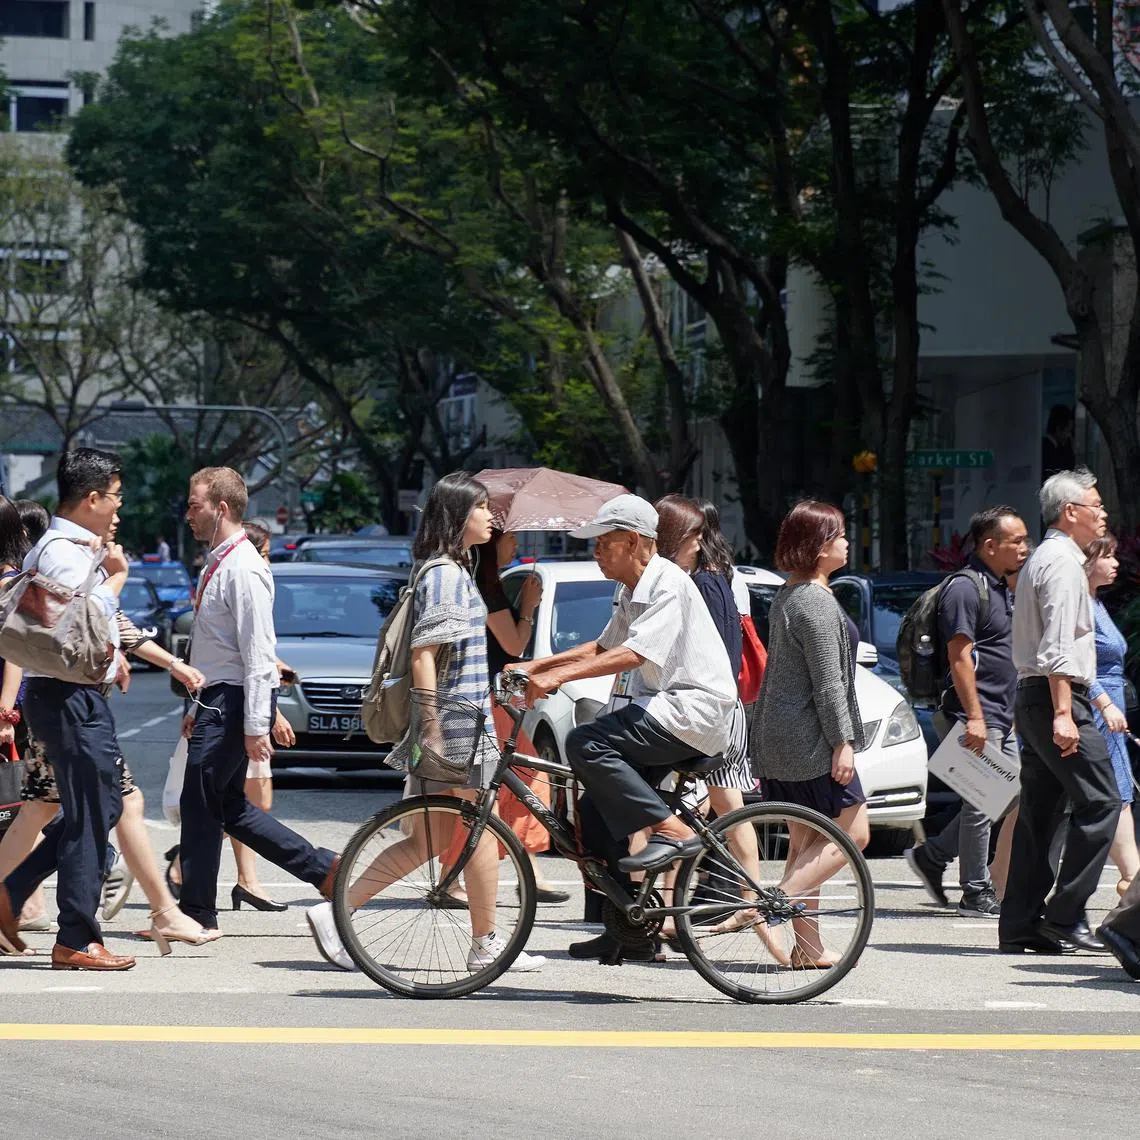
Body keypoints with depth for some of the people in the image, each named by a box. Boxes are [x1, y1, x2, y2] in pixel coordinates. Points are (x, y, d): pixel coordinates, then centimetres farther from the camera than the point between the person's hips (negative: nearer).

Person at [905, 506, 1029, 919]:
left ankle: (931, 855, 19)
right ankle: (977, 894, 2)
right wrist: (974, 717, -23)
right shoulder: (965, 588, -13)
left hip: (1000, 718, 10)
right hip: (976, 715, -10)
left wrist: (1011, 712, 23)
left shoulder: (1001, 589, 17)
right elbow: (960, 657, -18)